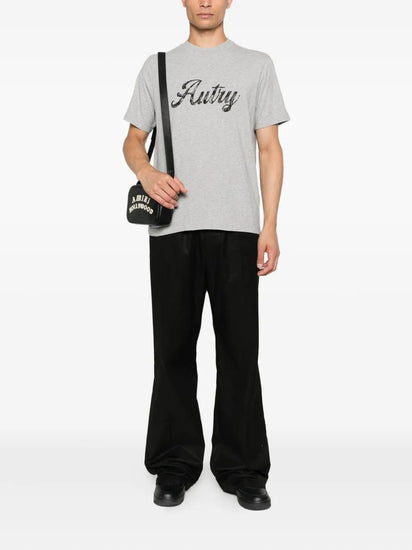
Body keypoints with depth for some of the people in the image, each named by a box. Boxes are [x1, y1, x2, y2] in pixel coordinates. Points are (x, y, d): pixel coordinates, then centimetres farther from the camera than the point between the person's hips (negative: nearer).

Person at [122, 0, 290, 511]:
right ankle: (176, 464, 20)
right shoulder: (158, 66, 16)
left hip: (236, 228, -1)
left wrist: (270, 227, -2)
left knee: (239, 350, 2)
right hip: (172, 229, 2)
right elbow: (133, 138, 15)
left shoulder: (256, 64, 12)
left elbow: (270, 149, 7)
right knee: (174, 349, 6)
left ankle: (242, 468, 15)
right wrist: (146, 172, -9)